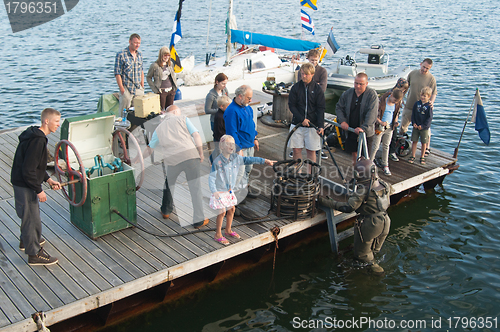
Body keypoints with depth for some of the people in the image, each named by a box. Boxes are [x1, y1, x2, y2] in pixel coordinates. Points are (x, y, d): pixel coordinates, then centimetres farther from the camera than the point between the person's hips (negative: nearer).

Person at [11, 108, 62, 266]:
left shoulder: (37, 136, 8)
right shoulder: (37, 141, -26)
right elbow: (28, 170, -27)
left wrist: (48, 179, 12)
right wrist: (39, 190, -21)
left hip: (23, 182, 10)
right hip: (25, 185, -10)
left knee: (29, 214, 26)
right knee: (32, 217, 0)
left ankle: (26, 240, 46)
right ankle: (34, 254, 11)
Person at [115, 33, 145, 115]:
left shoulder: (139, 54, 11)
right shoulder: (121, 55, -9)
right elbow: (117, 74, -10)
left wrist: (142, 86, 13)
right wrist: (122, 89, -14)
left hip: (139, 89, 6)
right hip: (127, 89, -6)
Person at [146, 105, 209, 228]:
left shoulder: (159, 128, 22)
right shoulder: (182, 119, 15)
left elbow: (149, 150, 30)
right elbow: (196, 136, 3)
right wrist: (201, 153, 10)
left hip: (172, 159, 3)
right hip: (190, 155, -2)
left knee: (169, 183, 29)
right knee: (195, 188, 3)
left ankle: (166, 211, 40)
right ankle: (199, 220, 5)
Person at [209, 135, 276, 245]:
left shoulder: (236, 158, -2)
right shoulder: (217, 162, -20)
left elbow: (247, 160, 5)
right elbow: (211, 177, -19)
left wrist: (264, 161, 0)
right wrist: (214, 191, -29)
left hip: (229, 190, 7)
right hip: (219, 192, -7)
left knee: (231, 209, 14)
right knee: (222, 211, -3)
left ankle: (228, 230, 35)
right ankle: (218, 235, 12)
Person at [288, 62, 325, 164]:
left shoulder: (317, 89, -2)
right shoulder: (296, 87, 0)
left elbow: (321, 109, -4)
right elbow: (291, 105, -1)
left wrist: (321, 125, -16)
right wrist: (301, 119, -12)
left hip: (312, 125, -1)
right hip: (297, 124, 1)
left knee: (311, 150, 4)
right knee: (296, 149, 3)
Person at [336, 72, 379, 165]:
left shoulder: (372, 95, -13)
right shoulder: (347, 93, 1)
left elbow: (372, 114, -22)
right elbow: (339, 107, 10)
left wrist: (363, 127, -33)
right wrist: (342, 121, -6)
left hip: (365, 132, -4)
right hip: (350, 129, 4)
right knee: (353, 151, 18)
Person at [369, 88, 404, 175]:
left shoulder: (397, 104, 0)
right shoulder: (382, 101, -18)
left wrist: (395, 122, -1)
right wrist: (380, 122, -24)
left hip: (389, 128, 5)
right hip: (379, 128, -5)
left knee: (386, 147, 15)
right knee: (375, 147, 2)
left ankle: (385, 165, 25)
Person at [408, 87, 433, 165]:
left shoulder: (429, 106, -9)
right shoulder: (417, 103, 2)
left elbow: (430, 118, -9)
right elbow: (413, 114, 8)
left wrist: (423, 126, -15)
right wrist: (413, 123, -5)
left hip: (424, 128, -3)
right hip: (416, 127, 3)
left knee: (424, 143, 7)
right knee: (414, 141, 6)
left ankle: (422, 157, 20)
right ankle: (413, 156, 15)